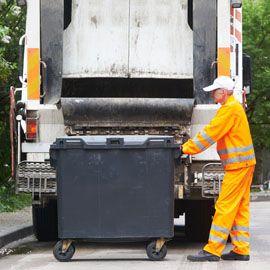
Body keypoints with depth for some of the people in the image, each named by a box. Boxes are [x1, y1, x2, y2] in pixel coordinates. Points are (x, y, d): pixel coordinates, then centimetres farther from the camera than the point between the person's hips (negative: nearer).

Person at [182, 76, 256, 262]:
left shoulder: (230, 109, -15)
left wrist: (186, 149, -12)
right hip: (244, 163, 10)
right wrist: (189, 145, 16)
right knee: (240, 208, 11)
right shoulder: (234, 106, 18)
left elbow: (210, 134, -17)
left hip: (238, 164, -10)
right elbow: (211, 132, 21)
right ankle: (241, 250, 13)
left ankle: (213, 250, -10)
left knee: (225, 207, -10)